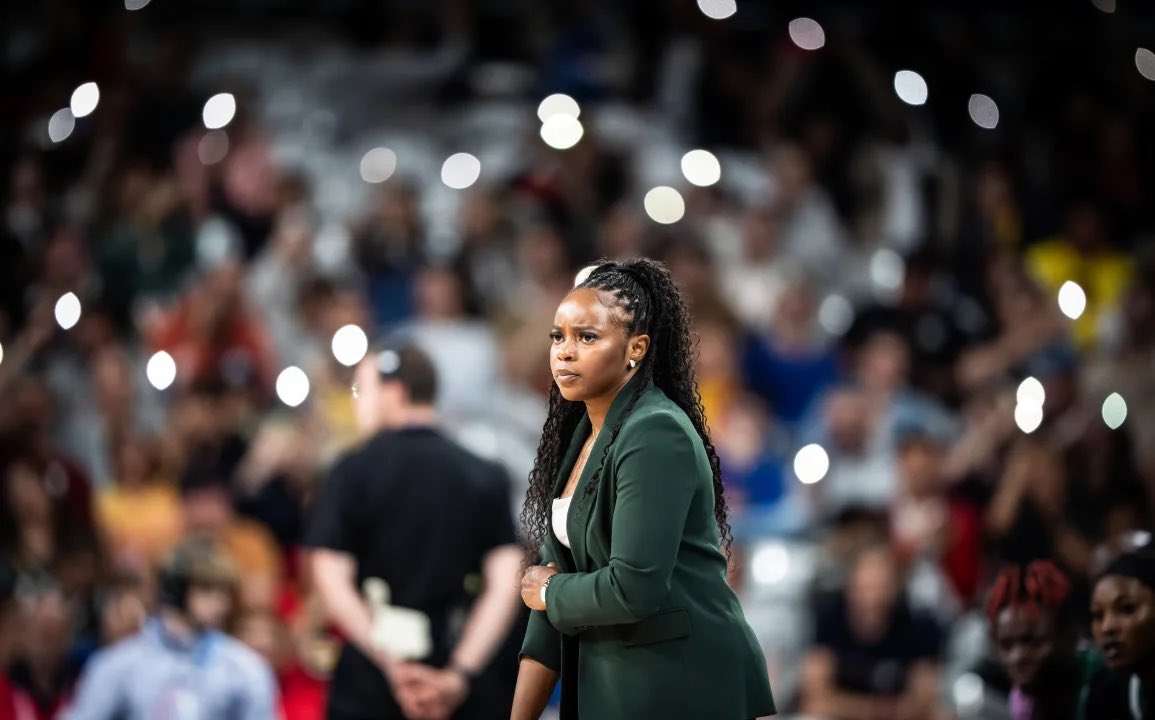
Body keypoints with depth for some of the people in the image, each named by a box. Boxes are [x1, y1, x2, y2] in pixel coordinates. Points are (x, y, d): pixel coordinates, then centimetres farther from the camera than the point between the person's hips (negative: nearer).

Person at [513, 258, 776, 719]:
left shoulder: (656, 437, -18)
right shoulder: (578, 434, 8)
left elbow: (634, 588, -26)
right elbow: (555, 569, 7)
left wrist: (548, 593, -7)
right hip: (611, 681, 8)